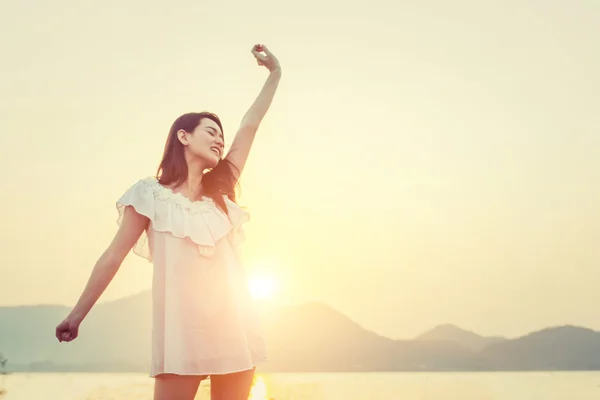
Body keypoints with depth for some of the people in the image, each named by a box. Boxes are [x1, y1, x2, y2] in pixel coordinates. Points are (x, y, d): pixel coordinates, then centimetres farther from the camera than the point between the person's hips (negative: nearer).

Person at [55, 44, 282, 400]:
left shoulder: (221, 193, 14)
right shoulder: (151, 194, 4)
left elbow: (250, 125, 13)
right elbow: (112, 258, 5)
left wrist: (275, 73, 13)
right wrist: (77, 315, 4)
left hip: (233, 328, 4)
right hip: (182, 330, -4)